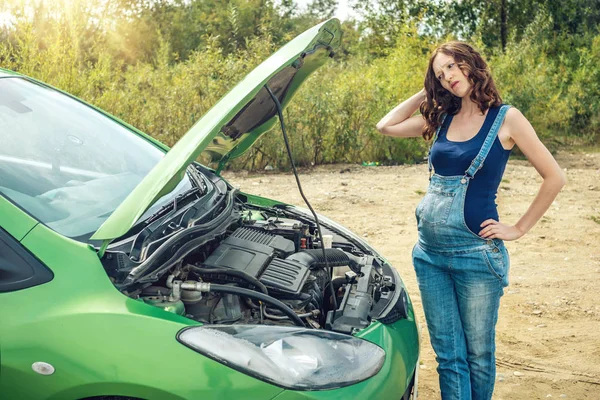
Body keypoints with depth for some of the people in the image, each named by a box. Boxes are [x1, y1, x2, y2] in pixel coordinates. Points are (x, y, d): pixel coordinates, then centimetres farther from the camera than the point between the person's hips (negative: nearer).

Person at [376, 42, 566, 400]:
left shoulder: (506, 118, -5)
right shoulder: (441, 118, 8)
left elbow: (555, 177, -4)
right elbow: (386, 126, 11)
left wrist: (518, 229, -5)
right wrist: (425, 94, 9)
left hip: (476, 253, -4)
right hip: (430, 252, 5)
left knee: (478, 353, 10)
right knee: (448, 353, 10)